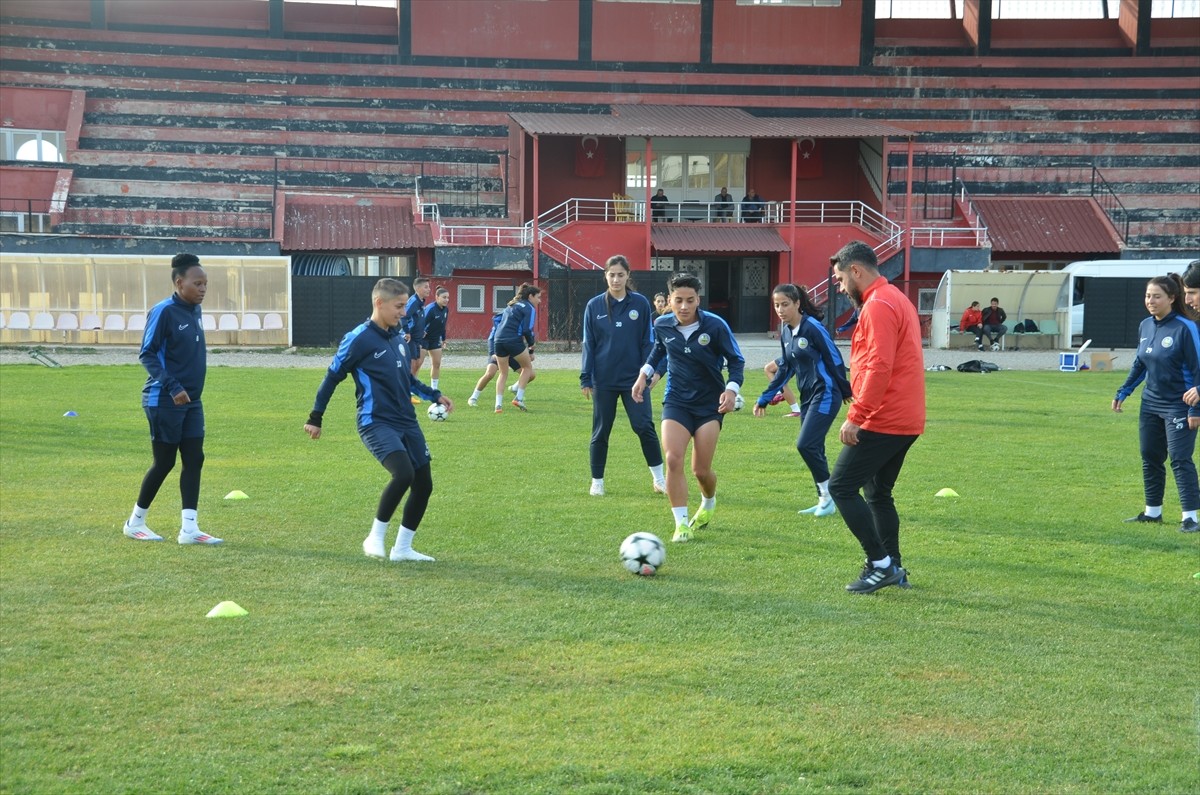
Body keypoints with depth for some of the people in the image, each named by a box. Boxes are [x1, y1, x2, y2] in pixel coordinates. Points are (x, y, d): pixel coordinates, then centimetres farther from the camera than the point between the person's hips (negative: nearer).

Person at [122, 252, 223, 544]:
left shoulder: (195, 311, 8)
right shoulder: (164, 311, -15)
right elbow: (147, 354, -16)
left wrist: (189, 390, 16)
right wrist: (172, 387, -23)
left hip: (191, 401, 7)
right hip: (165, 402, -7)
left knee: (194, 460, 2)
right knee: (164, 463, 2)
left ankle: (188, 529, 3)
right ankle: (135, 523, 19)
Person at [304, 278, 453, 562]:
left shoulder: (398, 338, 11)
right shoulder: (358, 339, -10)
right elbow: (332, 377, -3)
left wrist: (434, 395, 19)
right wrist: (315, 418, 0)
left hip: (406, 422, 8)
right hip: (376, 423, -8)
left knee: (424, 484, 4)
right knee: (403, 473, -27)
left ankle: (402, 548, 18)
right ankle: (376, 536, -9)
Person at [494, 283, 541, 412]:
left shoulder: (511, 305, 24)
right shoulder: (529, 308, 0)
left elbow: (499, 321, 23)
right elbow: (527, 330, -9)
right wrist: (531, 344, 7)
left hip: (499, 340, 7)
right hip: (514, 340, -7)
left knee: (503, 373, 16)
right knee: (527, 367, 15)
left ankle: (498, 404, 6)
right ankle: (519, 398, 7)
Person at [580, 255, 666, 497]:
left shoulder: (640, 303, 1)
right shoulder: (595, 306, 2)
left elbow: (648, 341, 5)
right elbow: (588, 344, 5)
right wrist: (586, 379, 1)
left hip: (633, 379, -1)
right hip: (604, 381, 1)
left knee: (645, 426, -6)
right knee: (600, 432, 6)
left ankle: (658, 478, 8)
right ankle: (597, 482, 18)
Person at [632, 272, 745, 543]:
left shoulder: (715, 325, -14)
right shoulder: (662, 326, -5)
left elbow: (736, 360, -4)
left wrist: (732, 389, -19)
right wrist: (645, 373, 6)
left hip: (710, 404, -2)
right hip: (676, 401, 2)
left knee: (701, 470, 0)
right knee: (673, 459, -17)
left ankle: (709, 504, 36)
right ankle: (682, 524, -9)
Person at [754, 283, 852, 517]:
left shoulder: (813, 328, -16)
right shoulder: (785, 333, 7)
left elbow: (835, 360, -11)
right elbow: (786, 369, 17)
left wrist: (845, 391, -3)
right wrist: (764, 398, 17)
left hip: (826, 395, -8)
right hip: (808, 397, 8)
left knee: (806, 445, -14)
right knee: (813, 449, 8)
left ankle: (828, 494, 1)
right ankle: (824, 501, 17)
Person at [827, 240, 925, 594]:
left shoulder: (878, 306, -15)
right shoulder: (897, 299, 18)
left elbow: (878, 368, -23)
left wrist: (855, 416, -22)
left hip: (882, 420, -10)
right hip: (905, 419, 10)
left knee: (841, 487, -7)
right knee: (878, 494, 17)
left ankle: (881, 564, -8)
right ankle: (893, 569, 18)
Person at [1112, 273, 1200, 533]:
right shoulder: (1145, 326, 4)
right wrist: (1123, 392, 15)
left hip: (1179, 406, -7)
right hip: (1150, 404, 7)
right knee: (1150, 458, 12)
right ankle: (1152, 512, 23)